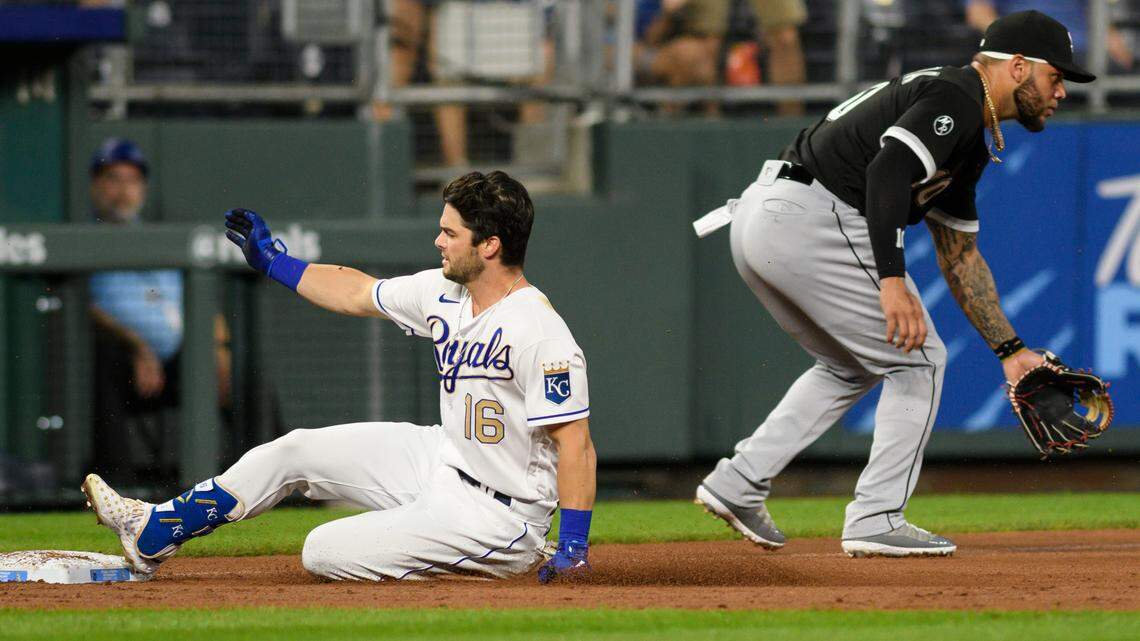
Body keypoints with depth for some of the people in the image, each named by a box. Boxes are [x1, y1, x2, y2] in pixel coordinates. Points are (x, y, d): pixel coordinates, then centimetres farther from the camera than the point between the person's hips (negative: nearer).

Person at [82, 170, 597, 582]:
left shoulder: (539, 333, -27)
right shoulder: (444, 293, 1)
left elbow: (575, 442, -27)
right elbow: (358, 293, 18)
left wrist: (573, 545, -30)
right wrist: (274, 262, 22)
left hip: (493, 511, -9)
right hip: (444, 458, 9)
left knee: (324, 554, -13)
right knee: (296, 451, 12)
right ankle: (154, 533, 25)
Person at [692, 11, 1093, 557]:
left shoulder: (971, 141, 24)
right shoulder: (954, 98, -8)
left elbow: (960, 255, 30)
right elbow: (888, 170, -24)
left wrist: (1009, 349, 28)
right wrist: (892, 281, -31)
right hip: (813, 221, -10)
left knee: (852, 366, 26)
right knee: (918, 361, 0)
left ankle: (738, 483, 18)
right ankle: (876, 521, 0)